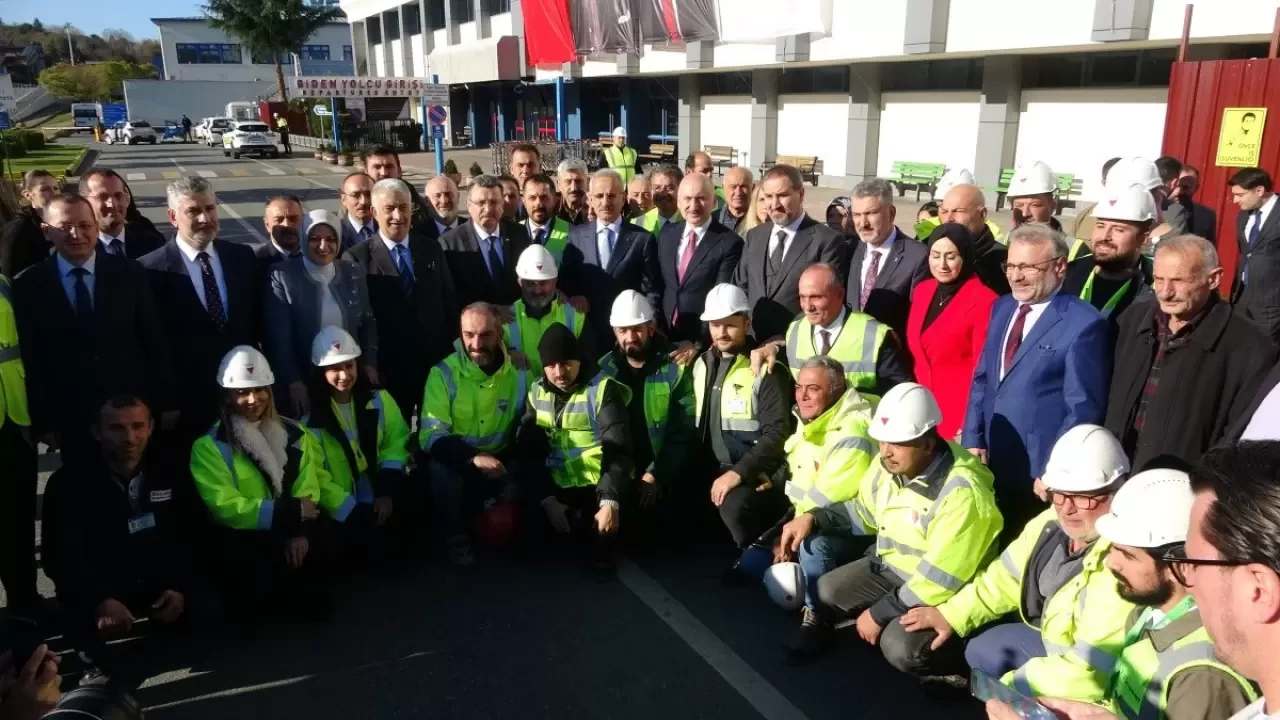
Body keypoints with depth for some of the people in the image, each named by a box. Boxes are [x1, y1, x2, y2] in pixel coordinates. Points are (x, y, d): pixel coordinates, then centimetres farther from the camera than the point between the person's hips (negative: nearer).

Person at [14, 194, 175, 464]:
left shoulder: (129, 273, -2)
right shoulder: (28, 286, -3)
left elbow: (155, 341, -1)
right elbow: (30, 361, -1)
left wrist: (167, 402, -1)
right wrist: (43, 422, -1)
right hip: (72, 420, 0)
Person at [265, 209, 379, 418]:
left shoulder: (354, 273, 3)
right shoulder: (282, 275, -9)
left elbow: (368, 323, 10)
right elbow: (279, 336, -10)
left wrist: (369, 364, -1)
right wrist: (293, 381, -15)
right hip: (303, 381, -3)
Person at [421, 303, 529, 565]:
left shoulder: (519, 372, -5)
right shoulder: (444, 373, -13)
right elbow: (430, 436, -20)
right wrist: (474, 457, -37)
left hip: (502, 462, 3)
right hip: (455, 460, -3)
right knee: (442, 472, -33)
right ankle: (456, 539, -6)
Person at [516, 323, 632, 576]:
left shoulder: (602, 389, -6)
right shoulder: (537, 393, 6)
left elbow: (617, 450, -14)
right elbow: (527, 451, 0)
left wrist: (610, 501, -28)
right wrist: (546, 499, -15)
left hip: (600, 487, -4)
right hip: (558, 490, 4)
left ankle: (601, 550, 8)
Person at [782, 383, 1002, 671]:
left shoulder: (962, 493, -30)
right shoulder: (888, 464, -6)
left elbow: (939, 580, -29)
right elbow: (862, 513, 14)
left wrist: (879, 613, -23)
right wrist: (814, 518, -2)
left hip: (946, 594, -7)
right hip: (892, 568, 7)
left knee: (901, 648, -28)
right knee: (824, 592, -3)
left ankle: (961, 653, 1)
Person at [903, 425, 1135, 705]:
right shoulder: (1054, 523, -9)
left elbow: (1087, 673, -33)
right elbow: (1006, 578, 7)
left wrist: (1008, 687, -22)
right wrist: (951, 615, -1)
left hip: (1097, 689, -8)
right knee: (981, 649, 16)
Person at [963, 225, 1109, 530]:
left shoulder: (1084, 324, -12)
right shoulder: (1001, 308, 9)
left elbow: (1083, 409, -12)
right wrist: (972, 440, 5)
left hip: (1040, 472, -6)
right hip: (990, 463, 6)